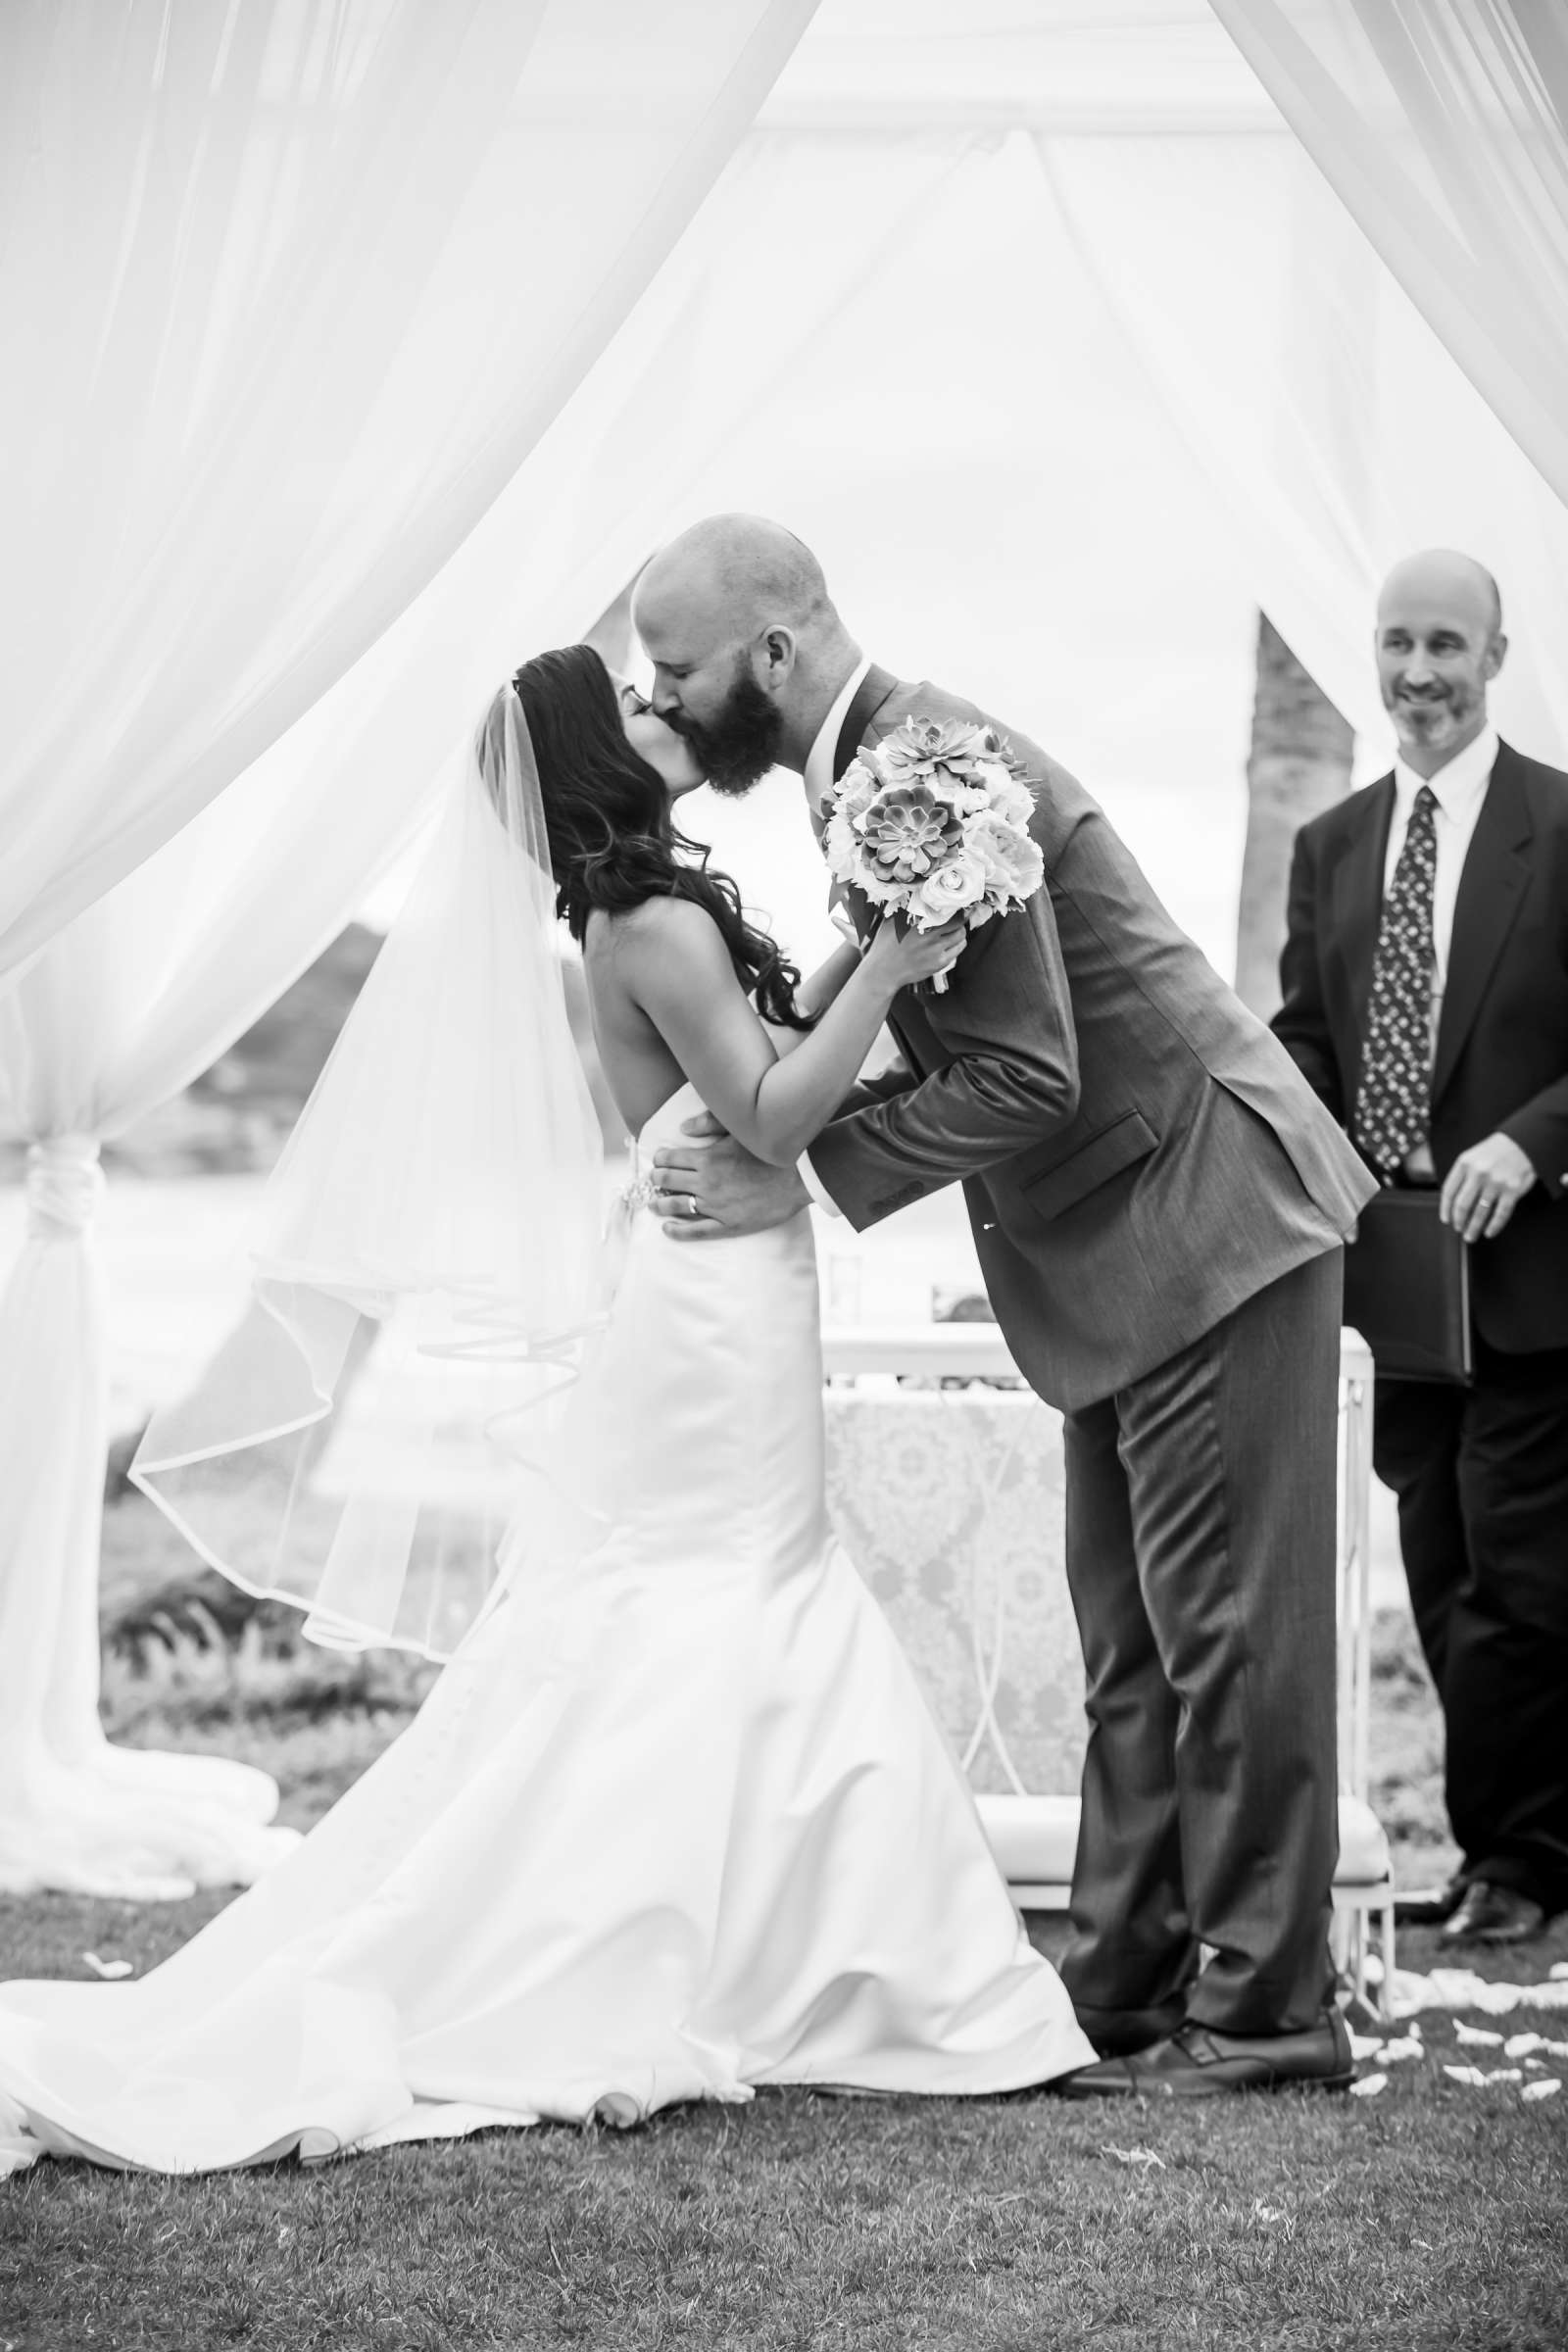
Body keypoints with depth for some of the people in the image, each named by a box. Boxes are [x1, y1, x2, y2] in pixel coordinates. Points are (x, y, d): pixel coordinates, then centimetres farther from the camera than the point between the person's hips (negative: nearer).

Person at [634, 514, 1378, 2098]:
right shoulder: (867, 766, 9)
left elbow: (1027, 1078, -24)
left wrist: (812, 1179, -18)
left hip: (1207, 1224, -10)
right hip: (1121, 1256, 10)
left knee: (1225, 1627, -4)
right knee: (1131, 1646, 13)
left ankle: (1261, 2012, 3)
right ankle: (1124, 1986, 20)